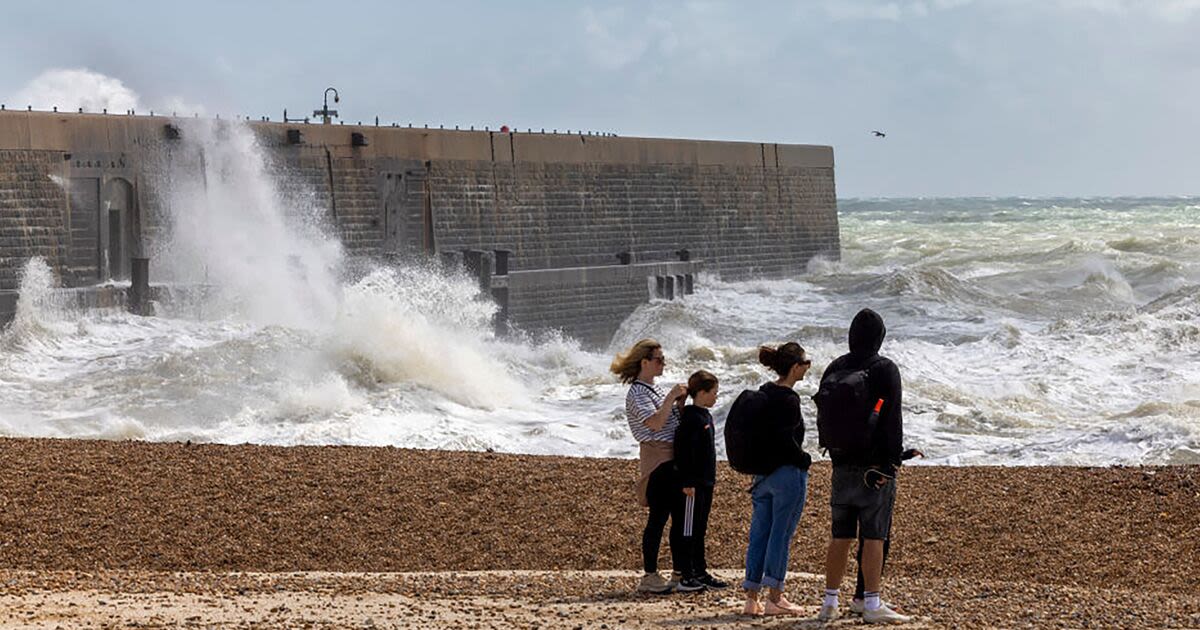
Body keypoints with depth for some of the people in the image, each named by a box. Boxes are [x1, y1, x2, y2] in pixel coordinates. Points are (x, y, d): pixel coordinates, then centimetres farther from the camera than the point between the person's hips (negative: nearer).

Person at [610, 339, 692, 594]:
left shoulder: (653, 389, 19)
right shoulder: (637, 392, -10)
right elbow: (655, 423, -22)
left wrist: (680, 399, 10)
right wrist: (671, 397, -20)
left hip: (672, 458, 10)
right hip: (656, 457, -10)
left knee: (680, 515, 8)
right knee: (658, 517, -8)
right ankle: (649, 577, -4)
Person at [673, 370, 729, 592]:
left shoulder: (706, 416, 15)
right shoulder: (690, 418, -16)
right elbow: (683, 451, -20)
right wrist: (687, 482, -21)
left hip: (706, 482, 10)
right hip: (694, 483, -10)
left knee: (700, 529, 14)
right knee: (690, 529, -5)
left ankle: (700, 572, 19)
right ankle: (686, 576, -3)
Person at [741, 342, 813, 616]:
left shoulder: (763, 393, 10)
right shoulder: (788, 400, -17)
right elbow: (785, 440, -21)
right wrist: (804, 460, -6)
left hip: (763, 472, 8)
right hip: (788, 473, -8)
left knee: (759, 534, 9)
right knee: (781, 535, -2)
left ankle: (752, 597, 12)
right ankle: (774, 597, 2)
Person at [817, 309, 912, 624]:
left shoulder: (834, 369, 8)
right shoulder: (884, 370, -9)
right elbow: (892, 420, -12)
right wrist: (894, 461, -7)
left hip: (843, 465, 5)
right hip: (876, 466, -5)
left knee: (839, 537, 10)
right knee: (874, 537, -4)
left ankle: (829, 603, 13)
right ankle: (872, 604, -5)